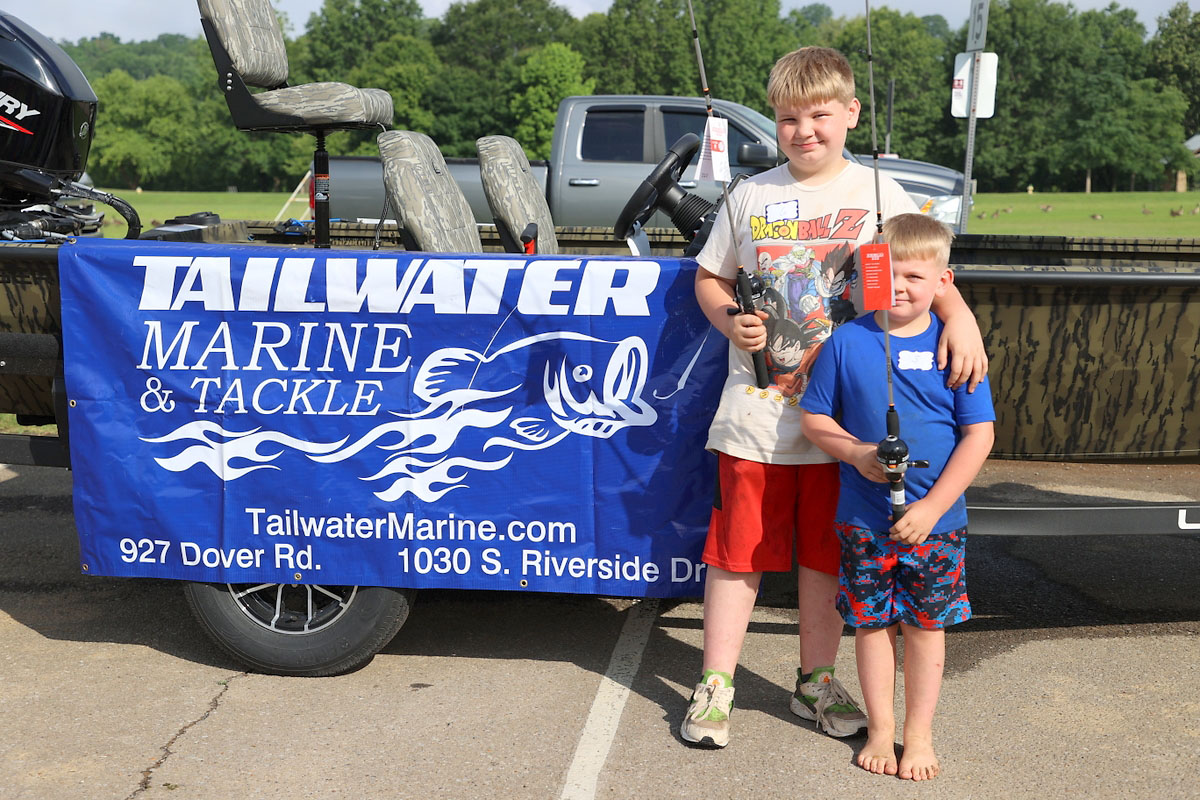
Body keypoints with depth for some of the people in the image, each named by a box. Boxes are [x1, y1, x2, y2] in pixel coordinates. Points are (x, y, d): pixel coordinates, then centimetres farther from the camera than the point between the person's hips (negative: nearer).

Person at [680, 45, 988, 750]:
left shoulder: (879, 194, 3)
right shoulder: (750, 197, 6)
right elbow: (710, 279, 14)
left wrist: (961, 316, -17)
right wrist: (730, 320, -7)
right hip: (756, 414, 0)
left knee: (827, 556, 12)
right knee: (738, 552, 5)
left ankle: (817, 680, 29)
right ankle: (716, 685, 18)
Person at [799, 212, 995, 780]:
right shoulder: (847, 341, -3)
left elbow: (979, 435, -6)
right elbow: (814, 417, 3)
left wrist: (932, 506, -13)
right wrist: (857, 452, -16)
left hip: (935, 520, 0)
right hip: (862, 519, 1)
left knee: (925, 625, 11)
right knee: (871, 623, 11)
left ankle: (919, 735, 28)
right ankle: (880, 730, 29)